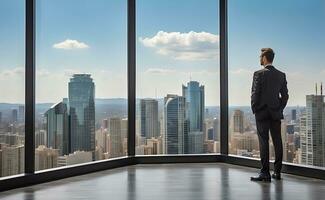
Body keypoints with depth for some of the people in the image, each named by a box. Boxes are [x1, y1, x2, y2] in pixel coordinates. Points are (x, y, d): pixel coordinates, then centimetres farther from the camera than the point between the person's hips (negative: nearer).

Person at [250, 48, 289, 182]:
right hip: (276, 113, 5)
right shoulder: (281, 75, 7)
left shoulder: (259, 74, -10)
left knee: (264, 142, -3)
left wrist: (254, 109, -1)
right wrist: (280, 109, 15)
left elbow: (255, 94, -12)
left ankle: (265, 173, -3)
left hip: (262, 113, -5)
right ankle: (277, 172, 15)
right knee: (277, 142, 9)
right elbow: (285, 95, 8)